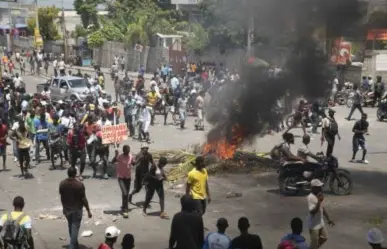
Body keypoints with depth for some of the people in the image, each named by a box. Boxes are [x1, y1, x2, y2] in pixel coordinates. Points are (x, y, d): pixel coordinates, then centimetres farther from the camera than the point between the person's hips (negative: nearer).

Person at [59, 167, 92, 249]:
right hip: (77, 209, -4)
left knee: (70, 227, 21)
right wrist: (88, 211, -6)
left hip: (67, 209, 5)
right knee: (75, 228, 2)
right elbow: (83, 199, -16)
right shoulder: (79, 185, -20)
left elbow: (61, 197, 3)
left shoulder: (62, 184, -8)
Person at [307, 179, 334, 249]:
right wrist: (319, 201, -36)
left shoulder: (318, 195, 3)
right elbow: (312, 212, -30)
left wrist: (328, 219, 16)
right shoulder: (311, 197, -25)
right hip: (314, 225, -9)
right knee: (314, 243, 2)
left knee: (324, 238, 21)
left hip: (320, 222, 9)